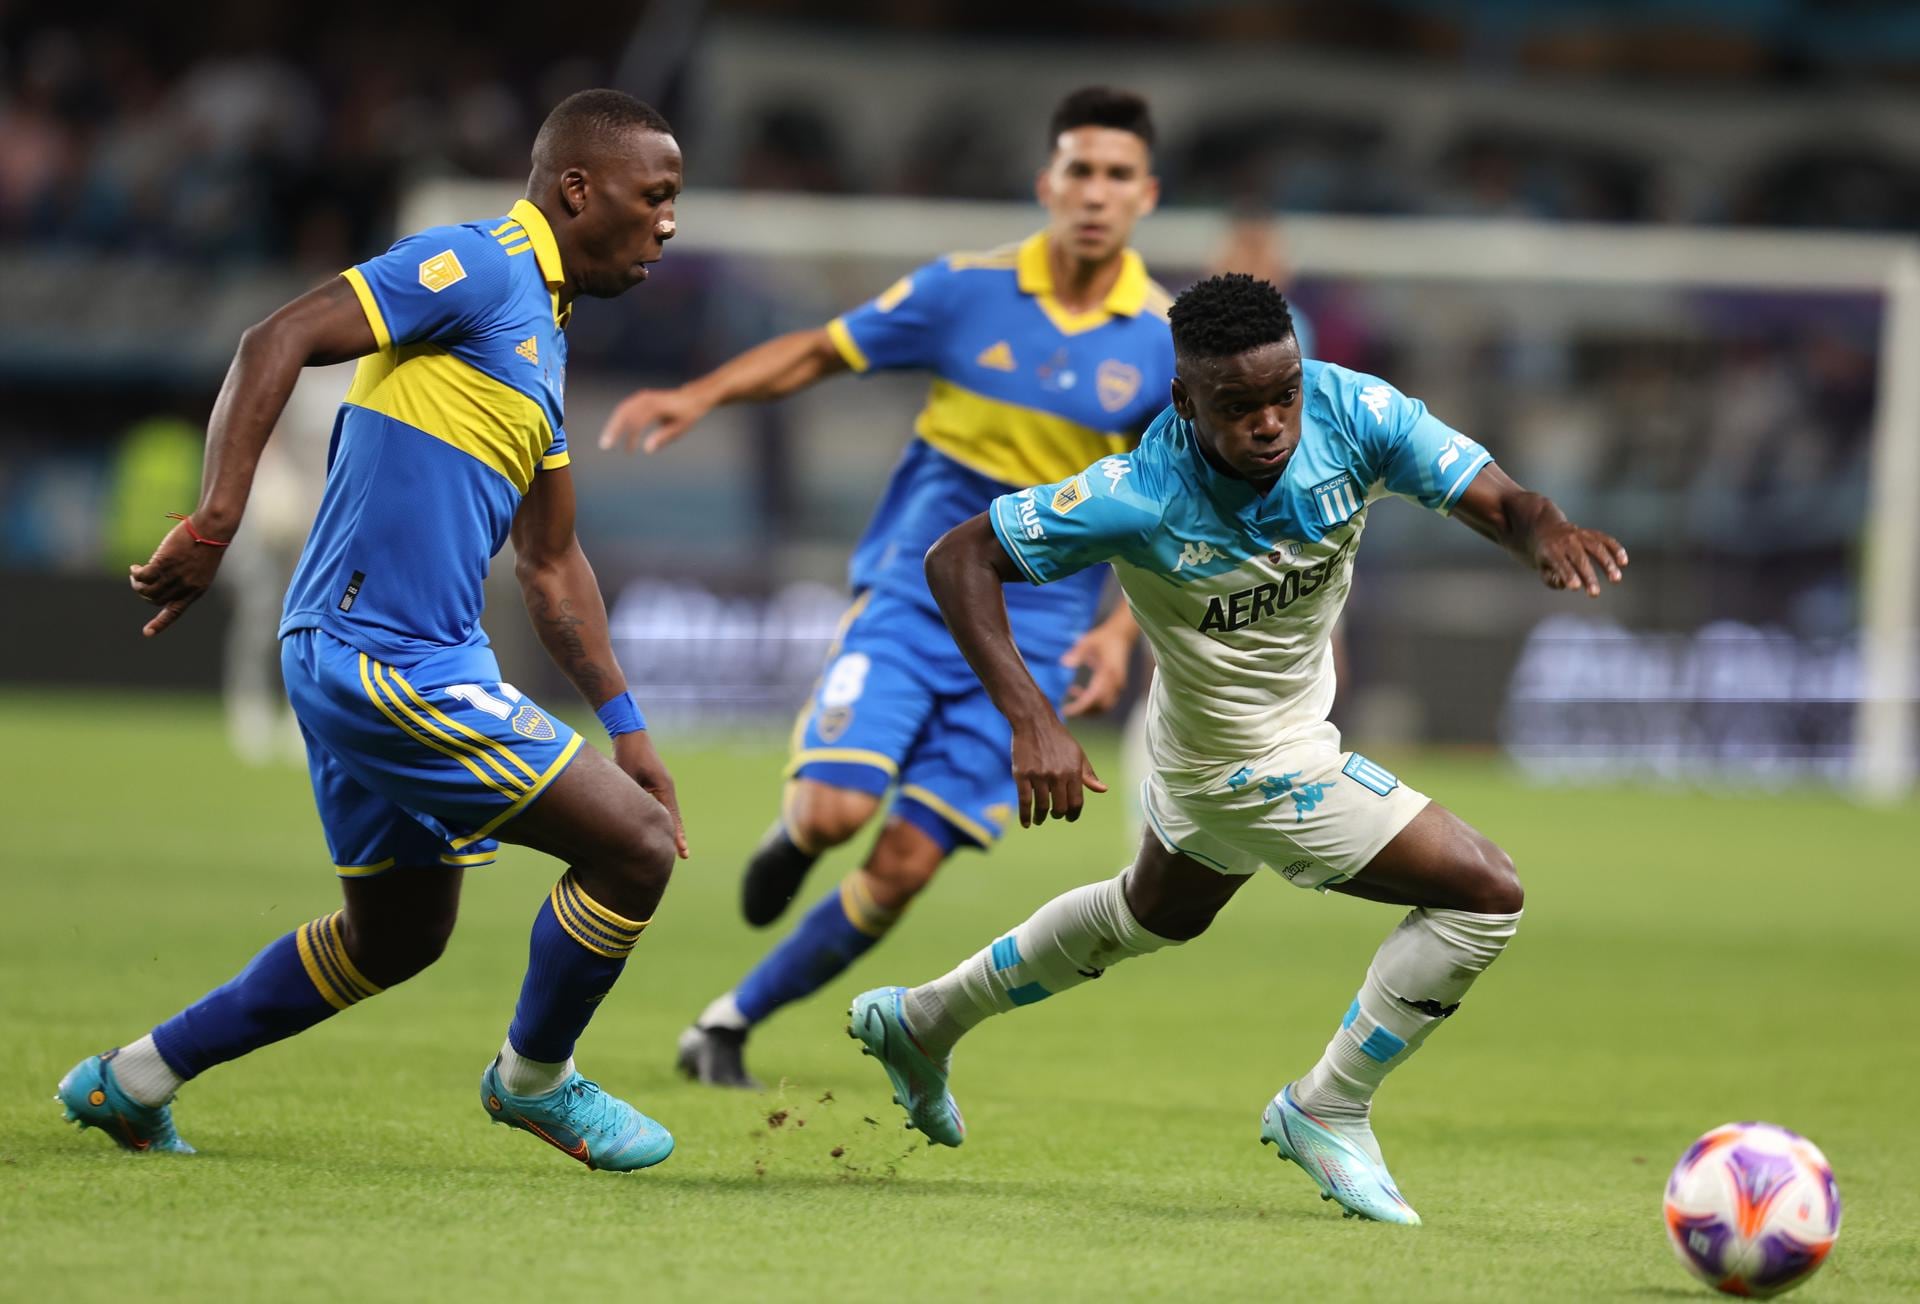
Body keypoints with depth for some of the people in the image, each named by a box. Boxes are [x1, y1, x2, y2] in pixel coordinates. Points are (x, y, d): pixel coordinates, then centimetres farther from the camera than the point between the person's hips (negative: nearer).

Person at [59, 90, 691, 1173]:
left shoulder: (544, 334, 20)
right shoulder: (480, 267, -10)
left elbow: (551, 564, 26)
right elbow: (279, 341, -20)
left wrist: (626, 729, 23)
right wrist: (218, 522, -29)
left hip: (423, 665, 10)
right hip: (385, 661, -10)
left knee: (396, 939, 21)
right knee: (636, 845, -7)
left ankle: (134, 1081, 29)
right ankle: (535, 1078, 15)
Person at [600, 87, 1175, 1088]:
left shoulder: (1169, 345, -3)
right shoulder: (967, 290, -4)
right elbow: (822, 351, 8)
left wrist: (1121, 631, -8)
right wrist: (701, 395, -6)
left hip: (1032, 634, 1)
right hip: (912, 594, -1)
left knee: (904, 867, -5)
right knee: (836, 808, -21)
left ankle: (732, 1022, 12)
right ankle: (796, 834, 18)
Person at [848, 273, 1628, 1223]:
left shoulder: (1354, 413, -25)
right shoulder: (1140, 497, -35)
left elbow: (1500, 504, -23)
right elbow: (957, 558, -28)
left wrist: (1547, 531, -48)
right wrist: (1031, 721, -39)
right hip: (1251, 767, -7)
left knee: (1157, 914, 32)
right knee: (1482, 893, -9)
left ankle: (923, 1021, 51)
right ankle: (1328, 1112, 9)